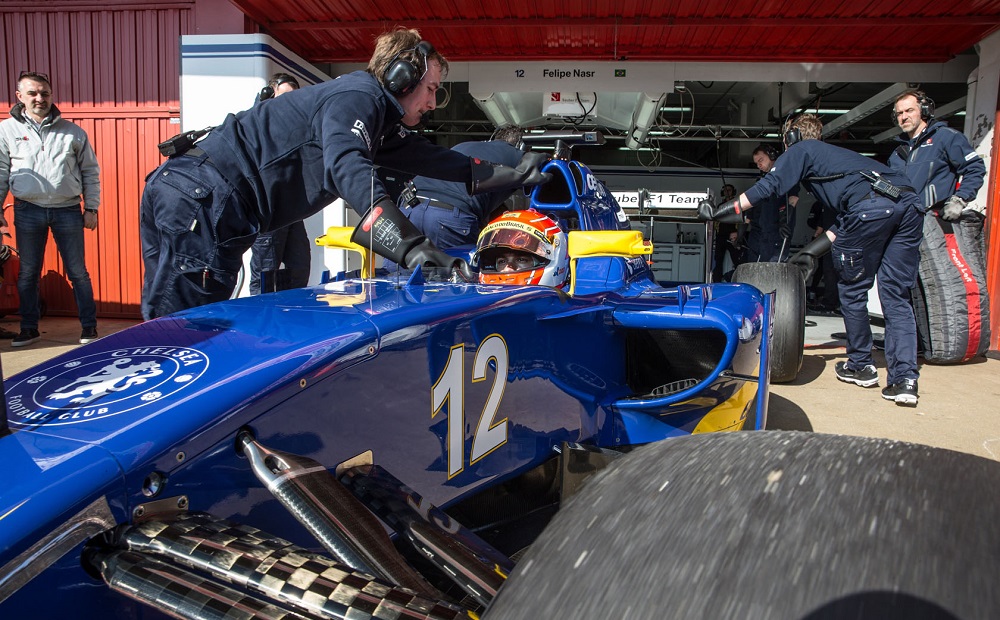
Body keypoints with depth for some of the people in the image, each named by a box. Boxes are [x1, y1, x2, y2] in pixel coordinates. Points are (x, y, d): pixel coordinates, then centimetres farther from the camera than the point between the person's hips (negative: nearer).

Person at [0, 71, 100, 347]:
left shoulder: (72, 132, 3)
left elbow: (90, 172, 7)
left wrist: (91, 208, 3)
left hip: (67, 211, -1)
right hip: (27, 211, 1)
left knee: (78, 272, 4)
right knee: (28, 273, 10)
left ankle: (89, 327, 14)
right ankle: (29, 328, 23)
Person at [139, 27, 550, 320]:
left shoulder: (379, 116, 18)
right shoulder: (358, 95, -12)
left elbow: (427, 157, 23)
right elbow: (349, 168, -31)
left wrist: (511, 175, 24)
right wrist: (412, 248, -43)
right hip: (205, 201, -10)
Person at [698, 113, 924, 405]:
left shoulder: (801, 149, 19)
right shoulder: (833, 154, 39)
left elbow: (767, 186, 5)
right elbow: (844, 220, 37)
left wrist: (719, 211, 7)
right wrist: (811, 251, 37)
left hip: (871, 205, -7)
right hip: (910, 202, 8)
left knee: (853, 290, 11)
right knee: (896, 296, 10)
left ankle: (861, 366, 25)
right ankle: (904, 379, 5)